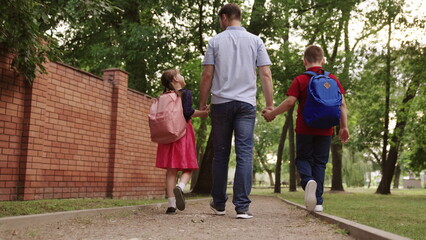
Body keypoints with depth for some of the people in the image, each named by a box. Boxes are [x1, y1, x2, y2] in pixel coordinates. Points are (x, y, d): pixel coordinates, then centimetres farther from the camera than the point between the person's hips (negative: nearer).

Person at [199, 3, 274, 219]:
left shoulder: (215, 41, 5)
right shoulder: (255, 41, 7)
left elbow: (207, 75, 1)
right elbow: (266, 74, 1)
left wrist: (202, 104, 8)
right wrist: (270, 105, 5)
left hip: (221, 103, 0)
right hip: (246, 103, 0)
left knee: (220, 154, 9)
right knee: (245, 154, -3)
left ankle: (219, 203, 18)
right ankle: (242, 206, -7)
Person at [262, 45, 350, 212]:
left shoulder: (300, 80, -4)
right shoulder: (333, 79, 5)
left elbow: (289, 102, -12)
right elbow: (342, 104, 1)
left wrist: (271, 114, -1)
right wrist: (344, 127, 5)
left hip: (304, 129, -2)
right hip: (325, 129, 3)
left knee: (303, 158, 12)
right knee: (320, 162, 10)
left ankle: (308, 180, -20)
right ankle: (318, 202, 7)